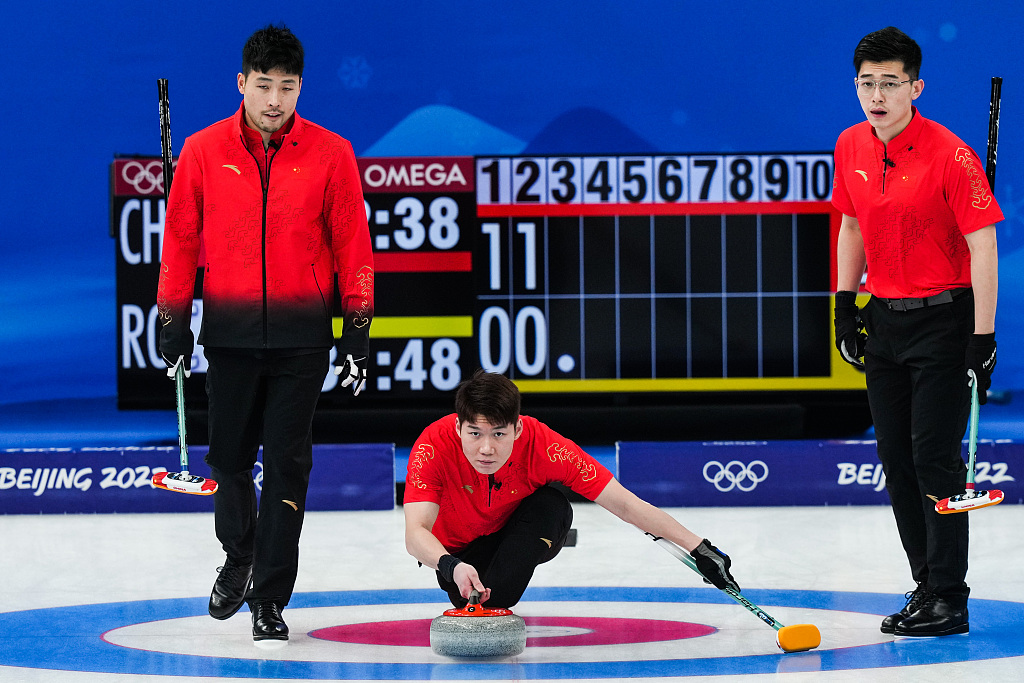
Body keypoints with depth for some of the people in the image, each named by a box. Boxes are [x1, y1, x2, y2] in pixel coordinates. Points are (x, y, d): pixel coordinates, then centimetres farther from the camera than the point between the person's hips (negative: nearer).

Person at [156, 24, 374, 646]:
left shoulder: (331, 154, -1)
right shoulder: (204, 151, 0)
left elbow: (352, 244, 2)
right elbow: (181, 239, 7)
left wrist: (358, 328, -1)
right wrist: (174, 320, 5)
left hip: (302, 336, -1)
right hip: (229, 331, 1)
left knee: (287, 464, -2)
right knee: (230, 455, 10)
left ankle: (270, 596, 5)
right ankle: (239, 557, 36)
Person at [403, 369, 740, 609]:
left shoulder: (544, 446, -32)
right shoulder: (433, 446, -34)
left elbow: (624, 506, -28)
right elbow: (415, 533, -41)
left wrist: (699, 549, -32)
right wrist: (451, 567, -62)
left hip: (524, 539, 0)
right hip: (458, 550, 0)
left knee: (552, 504, -30)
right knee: (466, 593, -31)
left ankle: (492, 605, -22)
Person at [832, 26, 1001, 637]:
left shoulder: (950, 156, -17)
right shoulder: (851, 148, 4)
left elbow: (983, 247, -17)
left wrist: (983, 338, -20)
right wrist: (847, 305, 14)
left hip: (942, 318, -7)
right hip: (884, 320, 7)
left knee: (935, 456, -9)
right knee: (897, 461, 9)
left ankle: (948, 599, -3)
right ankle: (927, 583, 20)